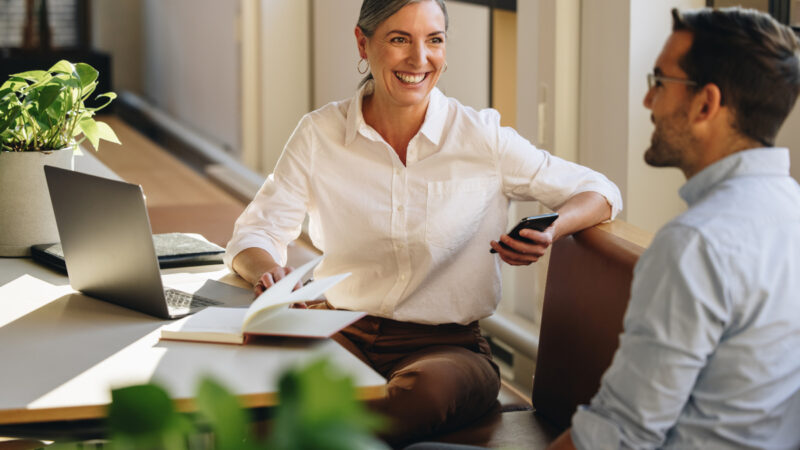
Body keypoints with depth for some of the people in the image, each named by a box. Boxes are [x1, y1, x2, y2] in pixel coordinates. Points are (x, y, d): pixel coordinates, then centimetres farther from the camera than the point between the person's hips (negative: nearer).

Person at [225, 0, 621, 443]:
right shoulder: (320, 134, 2)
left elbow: (599, 192, 6)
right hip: (341, 335, 1)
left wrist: (551, 232, -17)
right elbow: (255, 232, 6)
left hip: (446, 344, 0)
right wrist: (266, 270, -19)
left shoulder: (481, 137, -1)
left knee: (428, 388, -38)